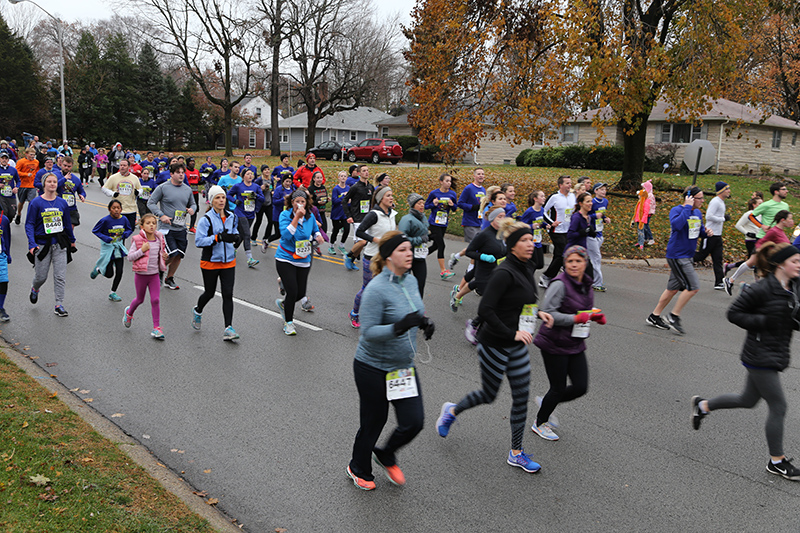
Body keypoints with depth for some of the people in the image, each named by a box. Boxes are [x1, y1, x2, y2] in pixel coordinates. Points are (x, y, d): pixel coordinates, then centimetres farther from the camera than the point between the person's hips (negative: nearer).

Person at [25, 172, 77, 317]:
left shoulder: (62, 203, 5)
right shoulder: (36, 203, -7)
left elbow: (67, 223, 16)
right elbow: (29, 224, -7)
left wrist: (72, 240, 24)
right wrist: (31, 244, -17)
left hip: (60, 244, 3)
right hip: (42, 244, -2)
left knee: (60, 276, -1)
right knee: (41, 276, 7)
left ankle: (59, 305, 7)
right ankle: (34, 289, 42)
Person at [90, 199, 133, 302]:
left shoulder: (124, 219, -5)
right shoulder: (105, 220, -16)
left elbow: (130, 230, 11)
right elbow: (95, 231, -9)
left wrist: (123, 235, -11)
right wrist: (107, 239, -20)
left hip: (119, 247, 4)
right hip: (108, 247, -3)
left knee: (119, 272, 1)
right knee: (109, 274, 1)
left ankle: (113, 293, 17)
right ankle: (98, 269, 36)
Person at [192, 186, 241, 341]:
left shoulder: (232, 217, 4)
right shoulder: (206, 219, -12)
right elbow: (198, 241, -18)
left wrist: (237, 237, 0)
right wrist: (219, 237, -27)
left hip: (228, 262, 3)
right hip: (210, 263, -3)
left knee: (228, 294, -5)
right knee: (210, 293, 11)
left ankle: (228, 328, -2)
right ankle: (197, 311, 45)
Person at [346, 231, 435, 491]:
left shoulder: (411, 280, 1)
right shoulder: (377, 289, -23)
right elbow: (368, 332, -23)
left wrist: (425, 323, -5)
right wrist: (398, 327, -37)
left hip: (404, 367, 7)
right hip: (374, 369, -7)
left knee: (414, 422, 5)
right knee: (373, 423, 10)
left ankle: (386, 456, 35)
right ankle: (358, 469, 38)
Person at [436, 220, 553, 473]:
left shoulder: (527, 269, 6)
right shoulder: (504, 273, -22)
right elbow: (485, 310, -26)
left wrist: (537, 313, 6)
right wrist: (512, 333, -24)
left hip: (517, 346, 8)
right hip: (495, 345, -8)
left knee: (521, 398, 9)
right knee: (488, 395, 9)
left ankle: (516, 453, 23)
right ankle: (452, 411, 38)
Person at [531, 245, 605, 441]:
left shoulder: (586, 284, 6)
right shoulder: (560, 284, -19)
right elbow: (547, 313, -24)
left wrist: (594, 316, 0)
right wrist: (575, 318, -27)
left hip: (575, 345, 7)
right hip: (555, 345, -7)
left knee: (581, 387, 4)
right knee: (559, 388, 4)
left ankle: (546, 402, 31)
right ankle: (540, 423, 29)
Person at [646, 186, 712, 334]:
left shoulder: (698, 213, 11)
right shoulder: (676, 210, -14)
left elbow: (699, 228, 25)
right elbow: (677, 225, -35)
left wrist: (706, 231, 3)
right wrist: (687, 207, -27)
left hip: (687, 256, 9)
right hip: (677, 255, -9)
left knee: (674, 288, 13)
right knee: (693, 286, -12)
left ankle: (654, 316, 23)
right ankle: (674, 316, 1)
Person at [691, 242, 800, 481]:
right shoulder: (762, 289, -19)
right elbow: (734, 313, -15)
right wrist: (763, 321, -22)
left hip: (777, 354, 8)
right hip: (760, 356, -8)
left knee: (748, 400, 20)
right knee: (778, 407, -1)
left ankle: (702, 405, 40)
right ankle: (776, 461, 16)